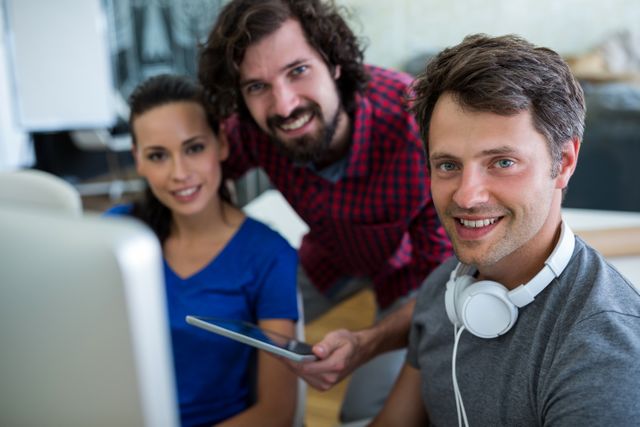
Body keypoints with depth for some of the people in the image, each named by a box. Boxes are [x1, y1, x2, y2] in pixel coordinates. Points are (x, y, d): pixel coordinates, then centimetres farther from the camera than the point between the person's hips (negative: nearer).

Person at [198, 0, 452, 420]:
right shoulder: (252, 129, -27)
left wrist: (366, 344, -51)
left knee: (371, 409, -12)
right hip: (330, 253, 4)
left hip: (414, 261, -4)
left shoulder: (418, 127, -40)